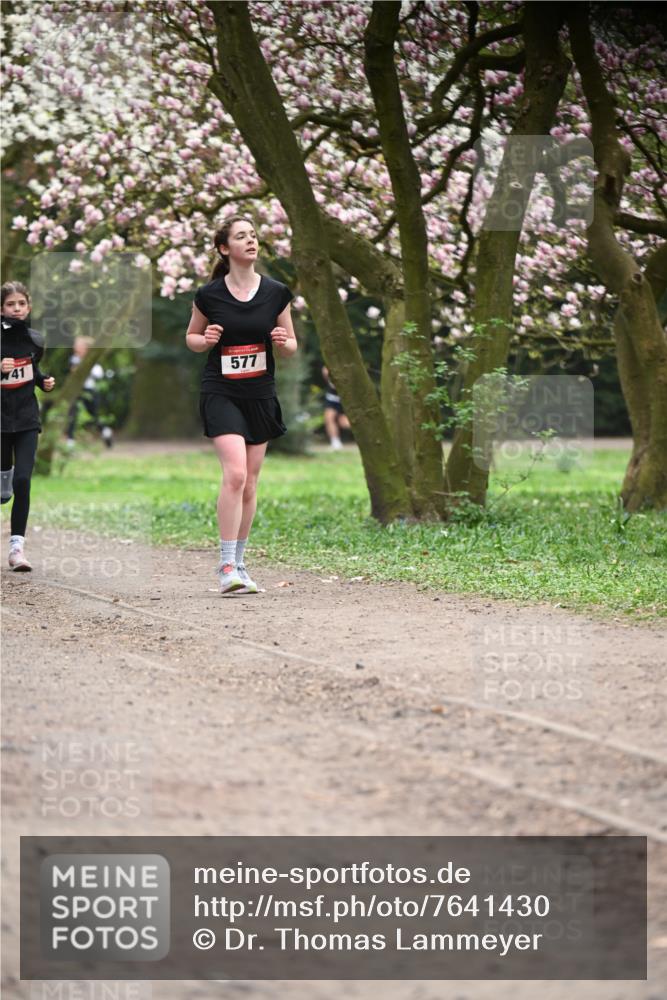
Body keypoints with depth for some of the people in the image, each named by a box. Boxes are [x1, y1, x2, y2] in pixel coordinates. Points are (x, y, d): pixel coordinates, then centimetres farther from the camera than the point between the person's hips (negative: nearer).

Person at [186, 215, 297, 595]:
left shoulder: (276, 293, 1)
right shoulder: (209, 295, -5)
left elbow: (291, 348, 9)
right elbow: (191, 337, 10)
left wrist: (283, 342, -14)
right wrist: (205, 340, -12)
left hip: (260, 396, 3)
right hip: (221, 393, -3)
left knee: (250, 485, 8)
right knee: (235, 474, -19)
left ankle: (238, 562, 21)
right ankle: (227, 567, -16)